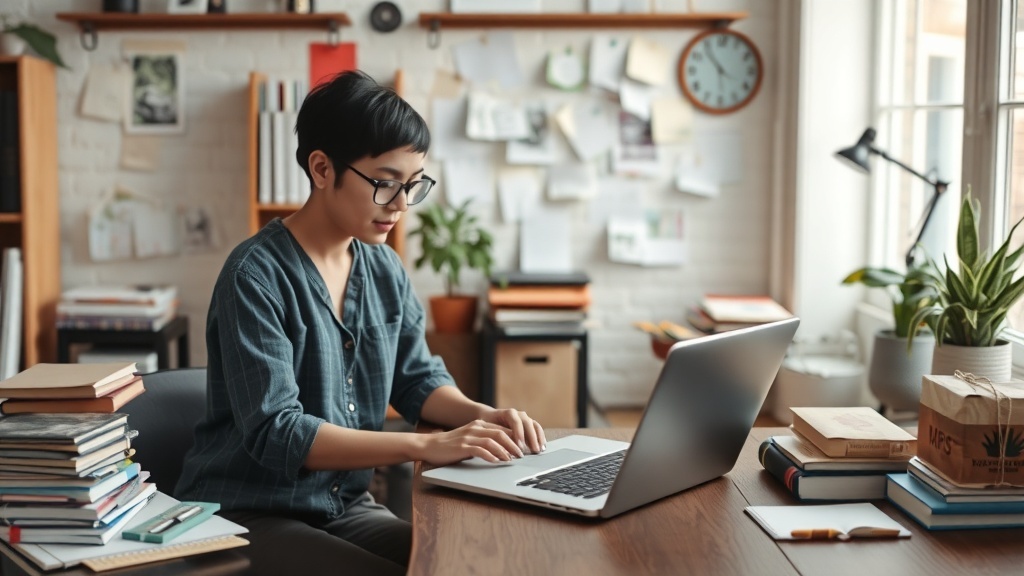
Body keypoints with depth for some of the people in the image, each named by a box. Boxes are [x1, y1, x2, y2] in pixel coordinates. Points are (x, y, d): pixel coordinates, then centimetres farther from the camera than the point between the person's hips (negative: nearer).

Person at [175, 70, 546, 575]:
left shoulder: (384, 268, 3)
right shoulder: (257, 277, -18)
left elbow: (419, 379, 11)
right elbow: (276, 433, -25)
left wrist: (482, 416, -11)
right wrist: (426, 446, -31)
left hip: (347, 507, 6)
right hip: (249, 515, -6)